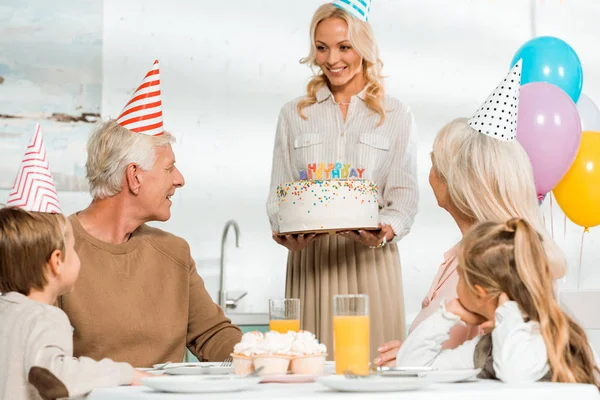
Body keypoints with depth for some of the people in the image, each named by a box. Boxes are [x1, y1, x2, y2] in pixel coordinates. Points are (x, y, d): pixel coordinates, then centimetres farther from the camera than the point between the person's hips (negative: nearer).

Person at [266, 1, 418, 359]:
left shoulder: (397, 116, 10)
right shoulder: (294, 115, 13)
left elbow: (405, 197, 3)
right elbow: (278, 194, 10)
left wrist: (385, 232, -18)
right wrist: (286, 232, -11)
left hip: (371, 261, -1)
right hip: (309, 260, 1)